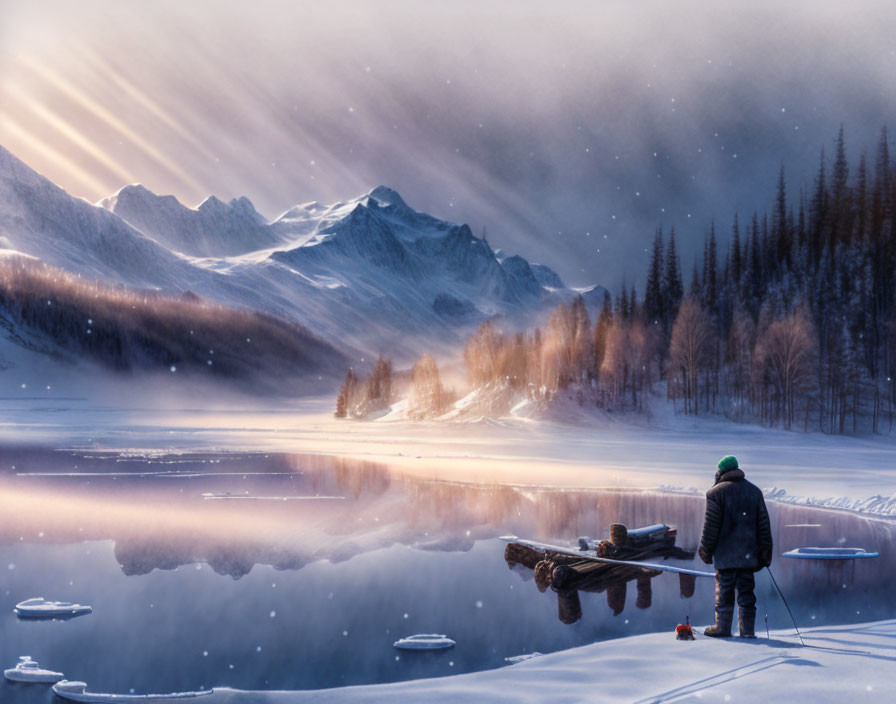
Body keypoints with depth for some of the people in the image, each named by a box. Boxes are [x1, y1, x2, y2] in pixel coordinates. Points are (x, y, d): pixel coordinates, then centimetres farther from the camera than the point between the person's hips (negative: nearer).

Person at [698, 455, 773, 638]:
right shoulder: (755, 491, 11)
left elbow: (710, 525, -6)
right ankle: (748, 630, 5)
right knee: (746, 591, 6)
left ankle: (722, 628, 5)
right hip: (748, 554, 4)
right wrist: (765, 551, 13)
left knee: (724, 591, 2)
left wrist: (705, 550, 2)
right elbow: (764, 524, 11)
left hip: (725, 554, -4)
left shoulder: (716, 492, -4)